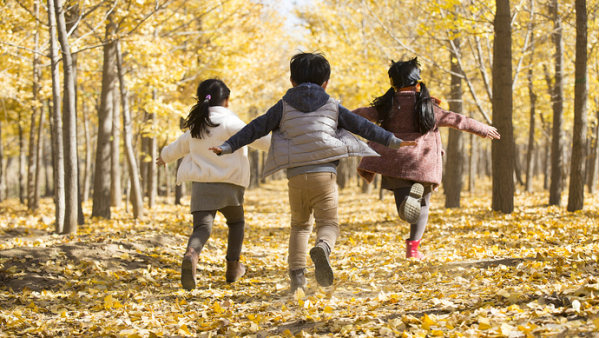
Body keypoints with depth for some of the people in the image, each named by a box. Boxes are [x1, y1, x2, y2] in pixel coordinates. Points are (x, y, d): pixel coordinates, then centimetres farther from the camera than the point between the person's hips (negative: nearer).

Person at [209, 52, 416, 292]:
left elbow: (256, 128, 7)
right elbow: (362, 126, 14)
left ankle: (297, 274, 6)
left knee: (300, 225, 19)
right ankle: (322, 248, -30)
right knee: (329, 224, 4)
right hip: (324, 173, -1)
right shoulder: (332, 107, 12)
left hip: (296, 176, 1)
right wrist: (392, 141, 20)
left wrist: (228, 147, 10)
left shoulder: (284, 107, 10)